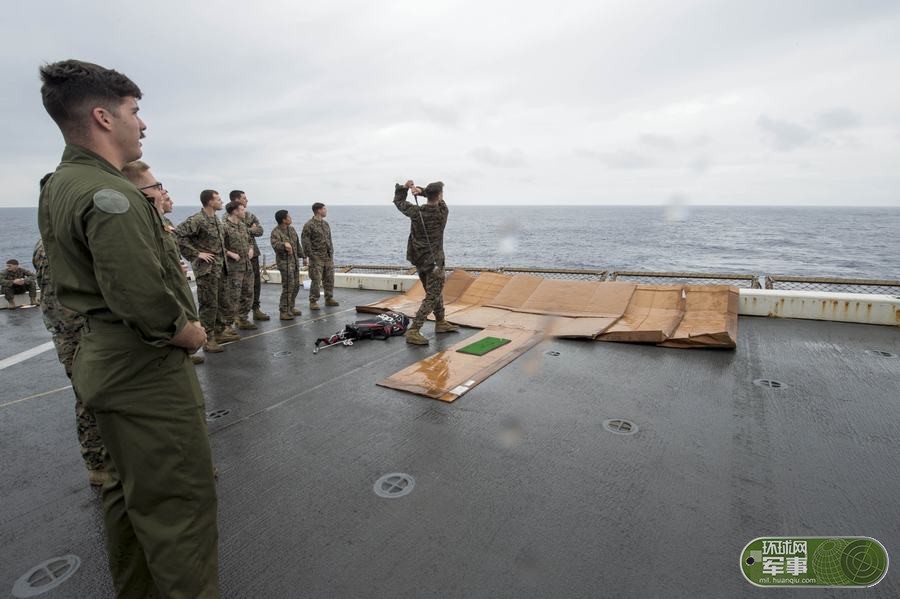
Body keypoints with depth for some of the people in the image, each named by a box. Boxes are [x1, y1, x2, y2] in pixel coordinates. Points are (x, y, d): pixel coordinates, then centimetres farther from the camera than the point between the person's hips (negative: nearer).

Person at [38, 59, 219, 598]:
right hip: (147, 372, -11)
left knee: (129, 492, 23)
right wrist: (192, 333, -14)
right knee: (181, 505, 1)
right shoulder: (111, 194, -21)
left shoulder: (59, 186, 11)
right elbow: (146, 305, -29)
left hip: (105, 363, 11)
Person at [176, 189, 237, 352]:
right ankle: (208, 339, 6)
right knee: (209, 305, -3)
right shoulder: (197, 220, -15)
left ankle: (220, 331, 27)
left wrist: (223, 253, 13)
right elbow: (178, 235, -24)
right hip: (207, 269, -8)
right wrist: (196, 254, -21)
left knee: (220, 302, 15)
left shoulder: (216, 219, 12)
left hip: (220, 268, 9)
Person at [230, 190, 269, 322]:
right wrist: (251, 230, -12)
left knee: (256, 282, 9)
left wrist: (245, 231, -11)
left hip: (253, 253, 6)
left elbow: (260, 231, 2)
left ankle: (256, 308, 19)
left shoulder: (250, 215, 13)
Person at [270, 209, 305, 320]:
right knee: (288, 287, -10)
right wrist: (284, 244, -49)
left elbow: (298, 245, 21)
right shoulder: (275, 232, -13)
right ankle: (283, 312, -2)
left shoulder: (292, 229, 11)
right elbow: (275, 245, -31)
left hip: (295, 262, 8)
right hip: (284, 262, -8)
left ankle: (290, 308, 27)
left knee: (296, 286, 12)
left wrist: (303, 256, 23)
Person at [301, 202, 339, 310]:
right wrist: (309, 255, -14)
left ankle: (329, 299, 22)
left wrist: (332, 252, 15)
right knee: (316, 280, -7)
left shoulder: (326, 224, 14)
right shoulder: (309, 225, -9)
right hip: (317, 257, -7)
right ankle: (313, 302, 2)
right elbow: (305, 240, -11)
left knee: (329, 279, 10)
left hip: (328, 257, 7)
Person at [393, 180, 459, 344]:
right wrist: (421, 190, -6)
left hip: (418, 259, 6)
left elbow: (398, 201, 12)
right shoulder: (443, 211, -10)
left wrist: (403, 188, 3)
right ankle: (413, 331, -14)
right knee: (432, 297, -4)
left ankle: (440, 323, 36)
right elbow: (439, 199, 8)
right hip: (433, 261, -6)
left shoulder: (415, 211, -5)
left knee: (436, 292, 22)